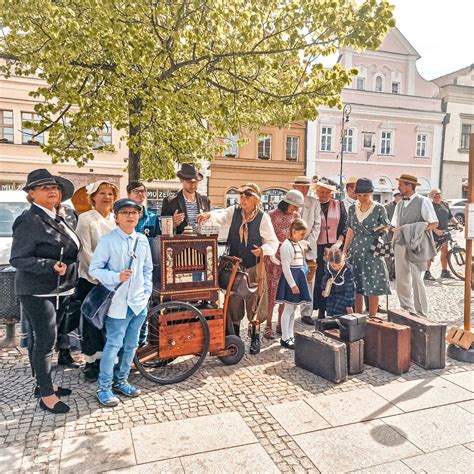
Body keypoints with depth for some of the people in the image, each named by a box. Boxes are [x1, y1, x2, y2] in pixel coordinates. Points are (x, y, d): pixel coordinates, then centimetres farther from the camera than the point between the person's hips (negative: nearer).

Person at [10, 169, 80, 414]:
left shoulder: (57, 220, 11)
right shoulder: (28, 220, -14)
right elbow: (17, 259, -17)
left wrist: (68, 280, 15)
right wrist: (51, 266, -26)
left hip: (59, 291, 8)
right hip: (37, 292, -8)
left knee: (42, 339, 18)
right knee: (45, 341, -2)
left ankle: (43, 383, 29)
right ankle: (46, 395, 10)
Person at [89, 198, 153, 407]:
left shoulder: (142, 240, 6)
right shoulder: (107, 240, -9)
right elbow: (94, 269, -9)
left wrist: (147, 291, 8)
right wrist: (116, 277, -21)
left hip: (139, 302, 5)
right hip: (118, 302, -5)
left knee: (131, 345, 15)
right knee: (113, 345, 1)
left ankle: (121, 380, 32)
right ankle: (104, 387, 17)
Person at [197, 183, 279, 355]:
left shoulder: (263, 218, -7)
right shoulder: (234, 211, 0)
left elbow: (273, 242, -1)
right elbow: (221, 217, -18)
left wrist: (263, 249, -20)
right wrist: (209, 215, -39)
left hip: (254, 266, -2)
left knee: (254, 301, 4)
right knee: (233, 300, 11)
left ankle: (255, 338, 19)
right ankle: (234, 336, 28)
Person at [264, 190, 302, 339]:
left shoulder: (295, 216, 7)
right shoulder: (272, 216, -8)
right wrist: (271, 254, -18)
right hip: (274, 259, -5)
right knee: (272, 291, -1)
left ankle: (281, 324, 21)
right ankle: (268, 326, 9)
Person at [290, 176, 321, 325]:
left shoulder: (314, 202, 9)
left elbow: (317, 225, 6)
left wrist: (308, 243, -5)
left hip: (309, 248, 2)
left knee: (308, 282, 4)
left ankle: (306, 313, 13)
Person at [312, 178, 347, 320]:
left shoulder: (339, 206, 9)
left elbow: (344, 227, 8)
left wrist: (339, 243, -6)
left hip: (335, 247, 2)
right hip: (318, 248, -2)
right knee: (319, 279, -2)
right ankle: (321, 310, 7)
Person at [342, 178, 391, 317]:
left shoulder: (379, 209, -3)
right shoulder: (353, 208, 8)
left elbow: (386, 228, 3)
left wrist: (381, 230, -21)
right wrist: (344, 251, 10)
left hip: (373, 252, -3)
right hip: (356, 252, 4)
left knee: (373, 288, -1)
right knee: (356, 287, 7)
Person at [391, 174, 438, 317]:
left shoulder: (423, 201, -5)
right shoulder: (400, 204, 14)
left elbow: (434, 224, -8)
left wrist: (415, 230, -17)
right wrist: (394, 240, 4)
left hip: (416, 246, -6)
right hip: (401, 246, 7)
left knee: (417, 281, -4)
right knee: (401, 280, 11)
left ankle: (421, 315, 8)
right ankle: (407, 311, 25)